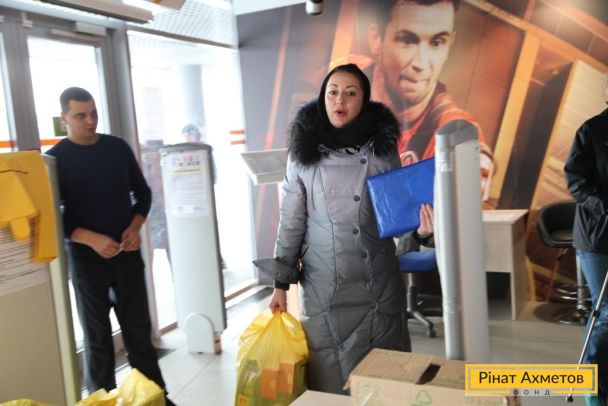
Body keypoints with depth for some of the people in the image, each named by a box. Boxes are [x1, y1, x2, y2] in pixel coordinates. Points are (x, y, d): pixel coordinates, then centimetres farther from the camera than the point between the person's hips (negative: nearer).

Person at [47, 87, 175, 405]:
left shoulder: (118, 148, 4)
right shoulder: (55, 159, -5)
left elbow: (142, 192, 10)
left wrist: (135, 226, -7)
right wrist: (92, 239, -21)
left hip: (127, 253, 3)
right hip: (86, 259, -3)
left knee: (138, 328, 11)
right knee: (97, 335, 8)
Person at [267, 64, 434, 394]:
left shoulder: (382, 147, -1)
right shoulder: (303, 153, -2)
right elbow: (291, 221, 1)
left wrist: (419, 225, -18)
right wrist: (281, 282, 2)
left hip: (379, 283, 1)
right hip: (324, 286, 0)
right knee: (330, 378, 9)